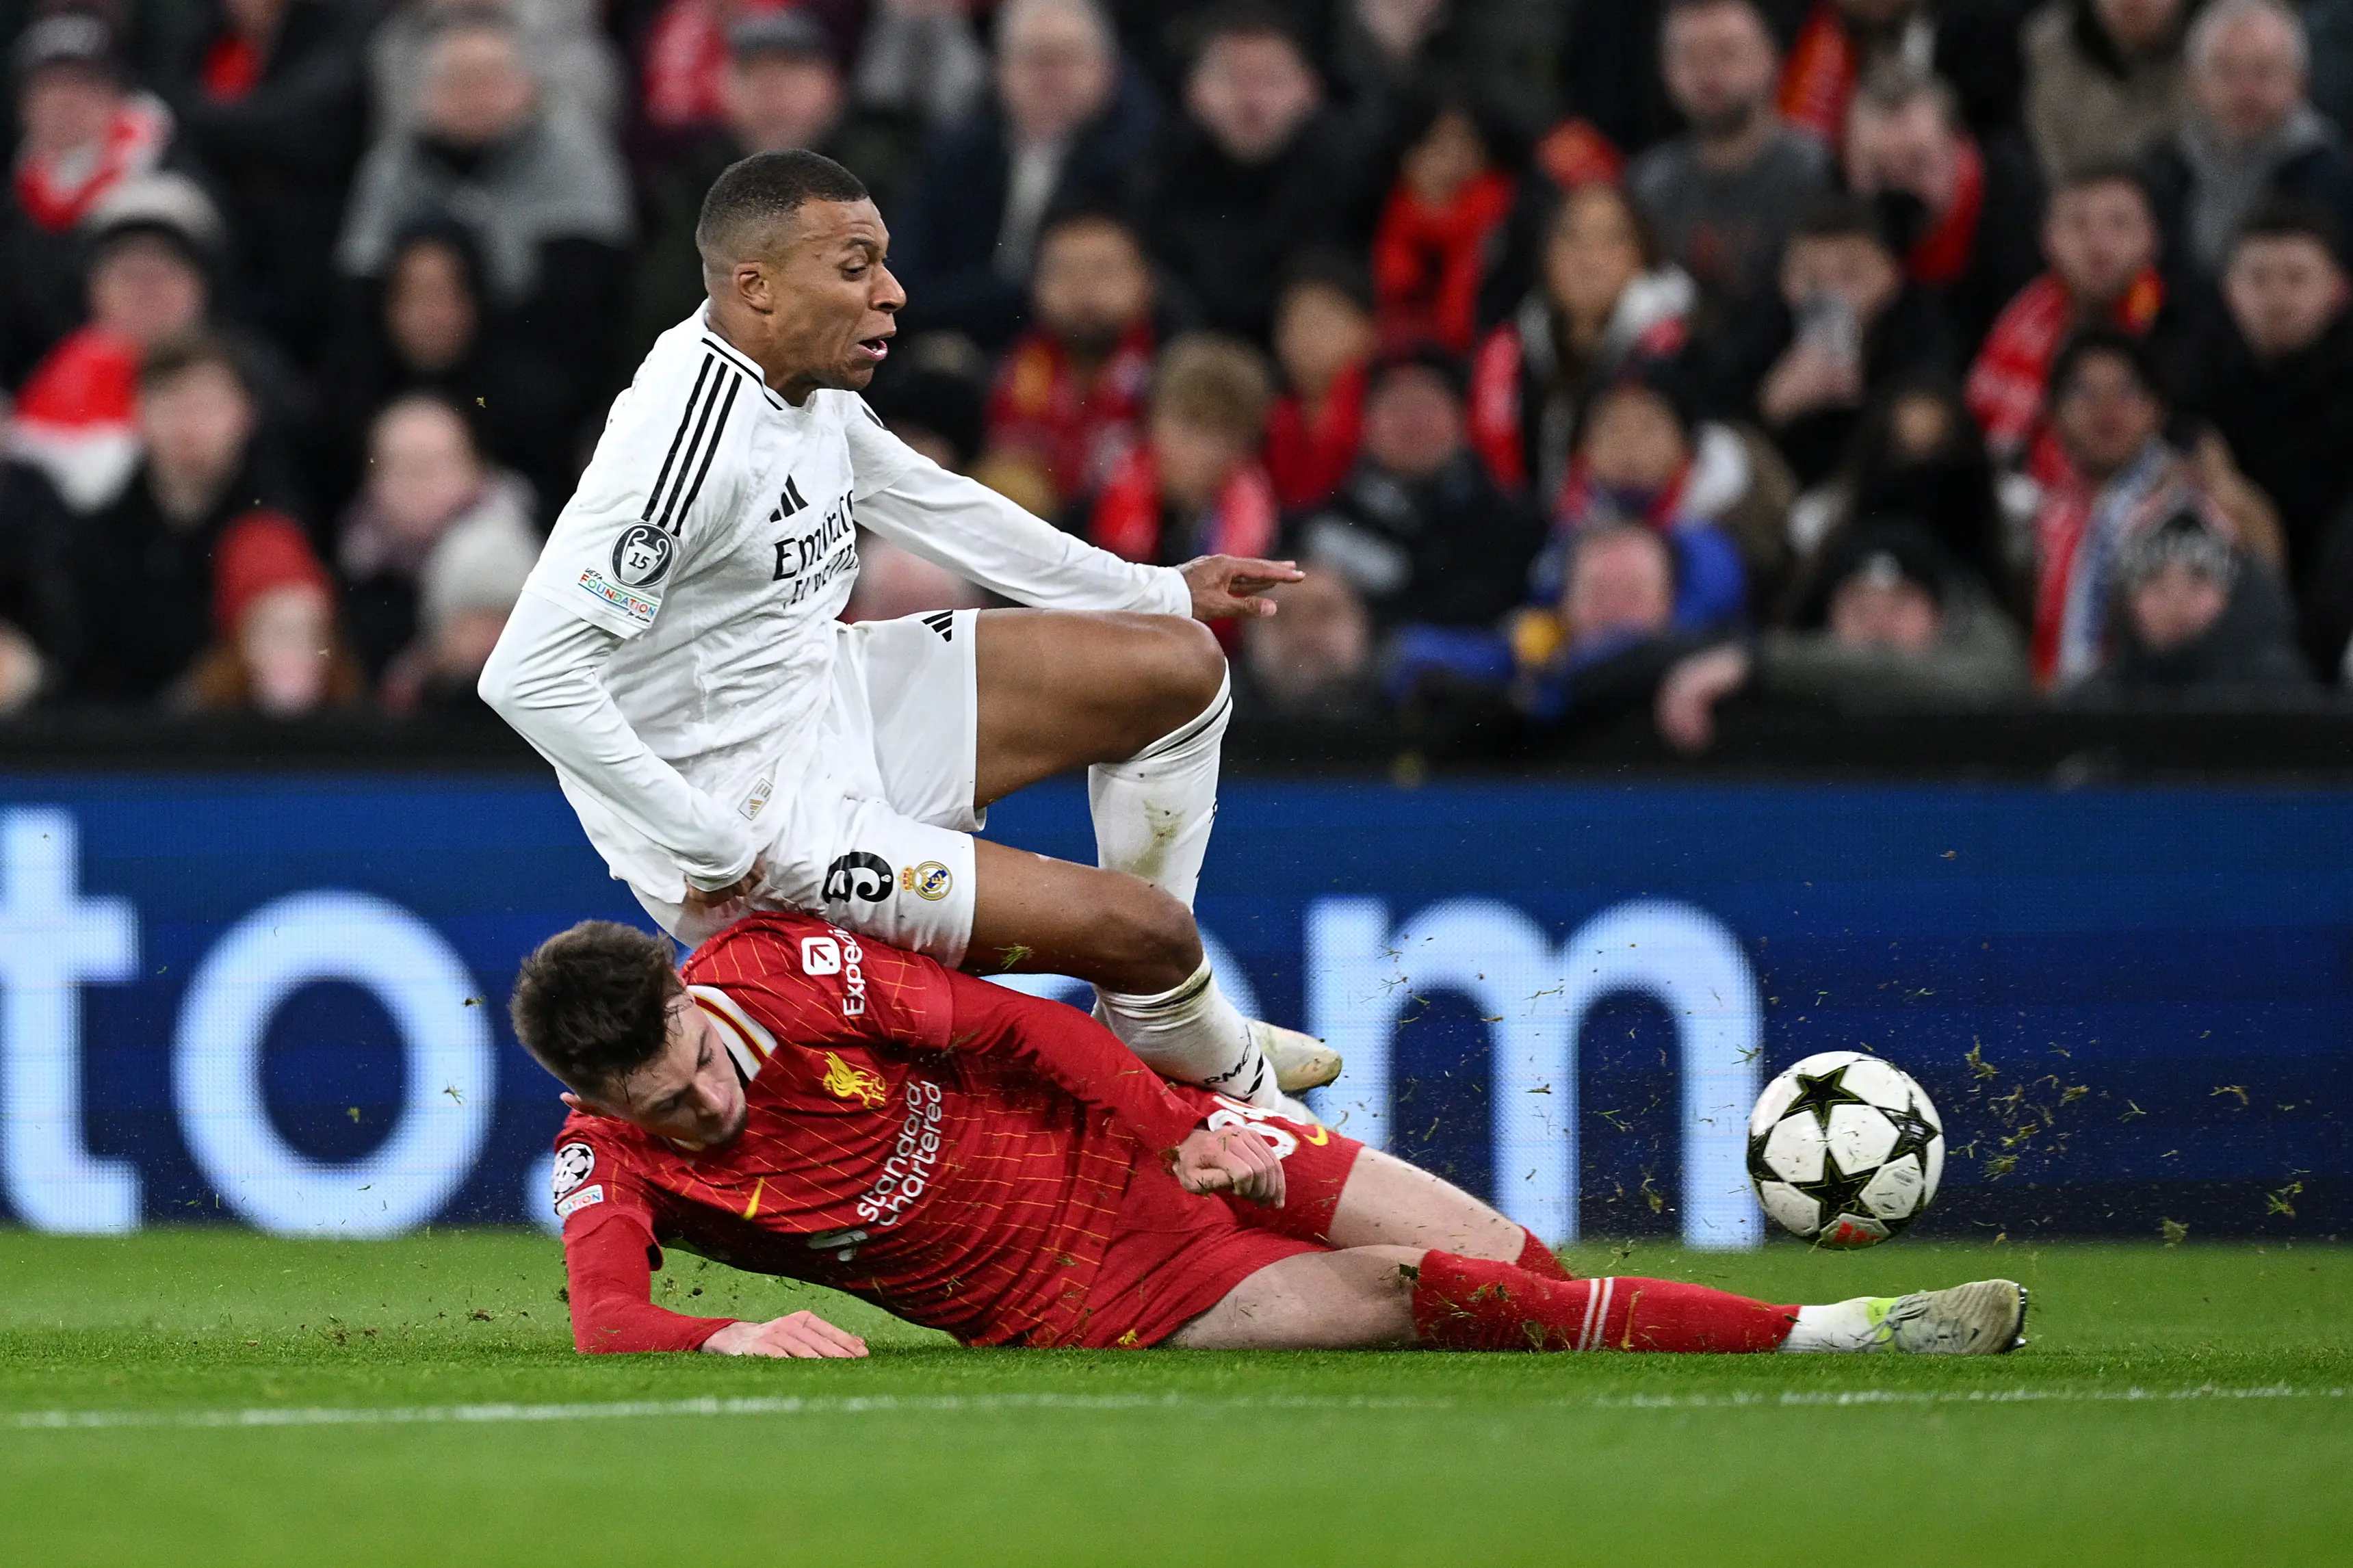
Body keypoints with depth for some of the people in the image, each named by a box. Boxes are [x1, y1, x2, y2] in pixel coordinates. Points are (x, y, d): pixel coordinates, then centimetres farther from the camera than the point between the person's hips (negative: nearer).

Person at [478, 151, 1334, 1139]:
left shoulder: (801, 374, 0)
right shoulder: (695, 435, -30)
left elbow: (928, 502, 19)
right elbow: (531, 676, -34)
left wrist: (1159, 593, 23)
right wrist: (708, 848, -27)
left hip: (832, 696, 10)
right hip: (759, 833, -10)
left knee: (1178, 668, 10)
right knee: (1143, 925, -15)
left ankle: (1154, 1020, 22)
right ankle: (1236, 1090, 18)